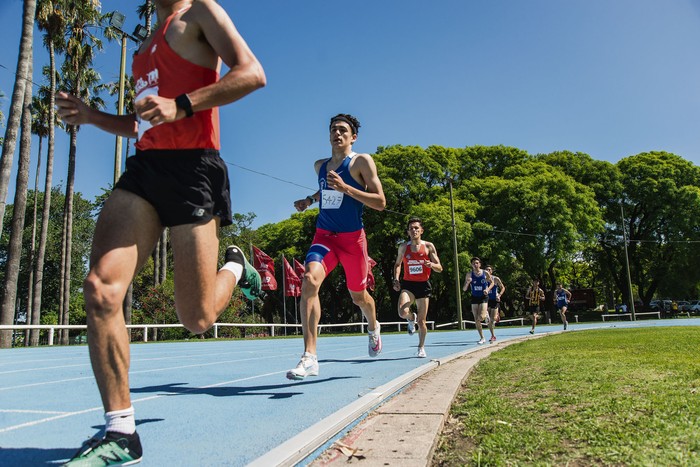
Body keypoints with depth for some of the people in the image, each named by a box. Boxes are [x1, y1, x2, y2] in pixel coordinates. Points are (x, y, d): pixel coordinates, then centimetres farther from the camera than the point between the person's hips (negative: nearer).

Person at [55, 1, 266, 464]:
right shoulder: (151, 44, 29)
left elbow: (252, 73, -11)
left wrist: (181, 105, -20)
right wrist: (92, 116, 19)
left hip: (192, 168, -7)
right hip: (144, 167, 7)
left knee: (197, 319, -4)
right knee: (100, 287, -14)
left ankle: (235, 267, 30)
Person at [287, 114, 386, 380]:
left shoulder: (362, 162, -6)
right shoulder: (320, 165, 11)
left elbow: (380, 203, -13)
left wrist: (345, 188, -22)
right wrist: (310, 200, 14)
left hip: (352, 238, -3)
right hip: (324, 236, 3)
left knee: (358, 296, 12)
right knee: (309, 281, -25)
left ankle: (373, 328, 50)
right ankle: (310, 357, -26)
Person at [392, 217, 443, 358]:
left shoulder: (429, 246, -3)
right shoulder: (403, 247, 2)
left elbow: (439, 268, -1)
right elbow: (397, 264, 16)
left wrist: (431, 265, -24)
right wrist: (396, 279, 0)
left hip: (423, 285, 0)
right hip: (408, 284, 1)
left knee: (422, 321, 5)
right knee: (403, 312, -25)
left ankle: (421, 348, 27)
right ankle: (412, 318, 13)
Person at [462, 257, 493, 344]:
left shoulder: (485, 273, -6)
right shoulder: (469, 275, -5)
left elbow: (492, 282, 9)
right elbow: (464, 289, -4)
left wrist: (488, 289, -10)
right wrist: (467, 283, -25)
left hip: (483, 297, -2)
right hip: (474, 298, 2)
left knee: (481, 317, -19)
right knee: (476, 320, 1)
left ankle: (486, 314, 18)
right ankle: (482, 338, 15)